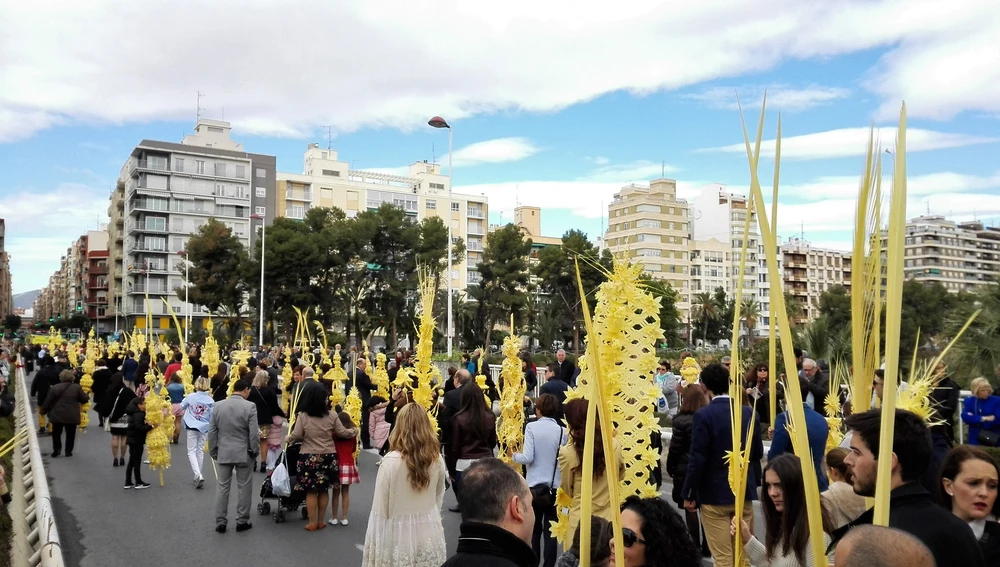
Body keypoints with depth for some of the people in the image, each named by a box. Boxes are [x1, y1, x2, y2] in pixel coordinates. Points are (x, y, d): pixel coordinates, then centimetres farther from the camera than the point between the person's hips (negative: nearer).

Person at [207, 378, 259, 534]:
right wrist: (255, 451, 1)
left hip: (223, 452, 3)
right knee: (244, 487, 8)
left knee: (223, 488, 10)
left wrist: (213, 452, 13)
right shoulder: (250, 406, -13)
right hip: (243, 453, -3)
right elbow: (254, 433, -12)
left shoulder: (218, 405, -1)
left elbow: (212, 432, 4)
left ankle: (220, 522, 14)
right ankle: (242, 521, 14)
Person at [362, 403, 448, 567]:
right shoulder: (437, 460, -5)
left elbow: (380, 507, -13)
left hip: (399, 534, -4)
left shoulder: (391, 461, -19)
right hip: (429, 532, 4)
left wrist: (375, 546, -2)